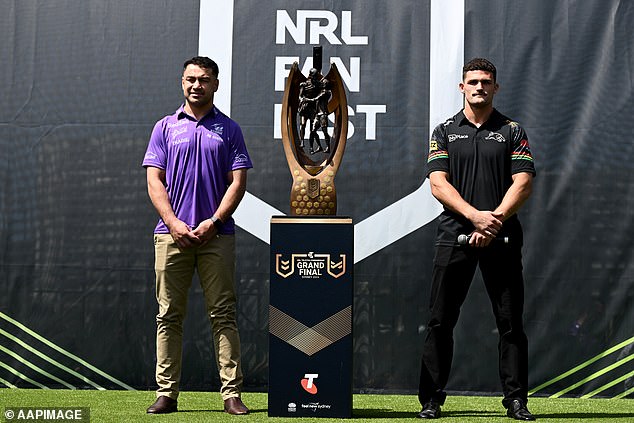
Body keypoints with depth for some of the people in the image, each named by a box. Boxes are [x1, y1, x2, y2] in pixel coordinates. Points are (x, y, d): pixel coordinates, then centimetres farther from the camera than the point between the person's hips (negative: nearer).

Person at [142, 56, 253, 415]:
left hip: (217, 234, -1)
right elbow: (154, 180, 4)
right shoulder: (166, 127, 11)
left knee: (223, 315, -1)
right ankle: (167, 394, 6)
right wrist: (174, 223, -10)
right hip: (172, 234, 1)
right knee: (169, 316, 1)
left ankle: (232, 394, 1)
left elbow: (238, 181, 3)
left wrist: (213, 221, -11)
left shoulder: (229, 129, 10)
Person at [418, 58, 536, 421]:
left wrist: (493, 221, -14)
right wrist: (476, 216, -15)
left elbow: (523, 184, 0)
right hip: (455, 237, 0)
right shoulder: (445, 132, 11)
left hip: (502, 239, 0)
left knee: (511, 322, 0)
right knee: (441, 322, 0)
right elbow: (438, 184, 0)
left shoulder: (513, 132, 10)